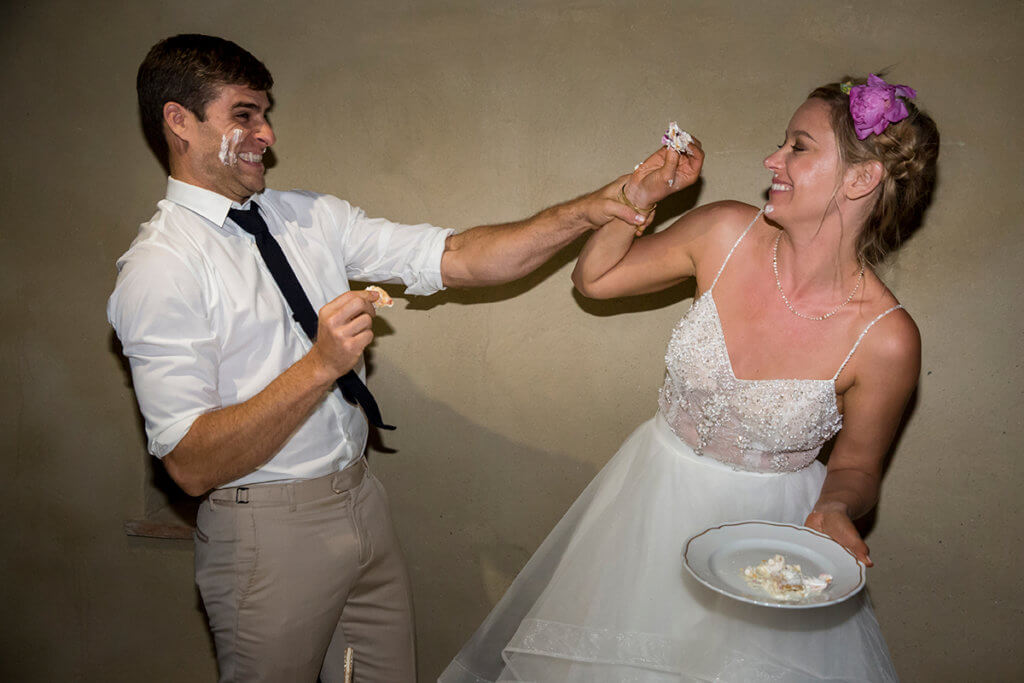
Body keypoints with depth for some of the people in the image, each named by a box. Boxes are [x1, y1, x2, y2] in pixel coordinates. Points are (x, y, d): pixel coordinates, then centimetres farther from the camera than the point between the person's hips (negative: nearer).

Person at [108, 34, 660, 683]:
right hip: (267, 532, -6)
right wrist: (320, 366, -30)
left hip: (363, 499, 6)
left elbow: (457, 259, -2)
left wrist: (586, 211, -12)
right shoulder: (159, 268, -15)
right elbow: (192, 465, -21)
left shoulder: (309, 215, 5)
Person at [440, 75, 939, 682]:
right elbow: (594, 278, 0)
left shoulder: (886, 340, -21)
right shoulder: (726, 233, -15)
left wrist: (834, 511, -26)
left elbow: (857, 466, -5)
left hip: (766, 523, -2)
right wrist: (638, 198, -14)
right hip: (655, 497, 3)